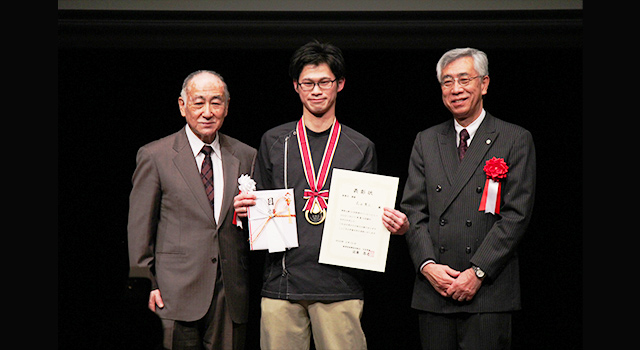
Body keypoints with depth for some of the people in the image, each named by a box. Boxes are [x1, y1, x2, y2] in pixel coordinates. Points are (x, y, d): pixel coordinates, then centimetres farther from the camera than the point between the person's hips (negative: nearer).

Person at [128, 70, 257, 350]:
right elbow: (139, 228, 1)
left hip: (231, 294, 3)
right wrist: (147, 285, -2)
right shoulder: (154, 156, 0)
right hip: (176, 294, -3)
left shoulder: (246, 157, 10)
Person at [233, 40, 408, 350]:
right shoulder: (273, 142, 11)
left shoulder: (361, 148, 10)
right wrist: (244, 209, -5)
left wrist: (395, 226, -6)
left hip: (340, 285, 0)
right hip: (281, 284, 1)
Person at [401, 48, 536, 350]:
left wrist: (478, 272, -11)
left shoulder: (516, 140, 3)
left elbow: (517, 214, -4)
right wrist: (427, 265, -7)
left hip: (488, 291, -3)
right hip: (433, 291, 3)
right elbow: (413, 210, 9)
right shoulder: (426, 141, 14)